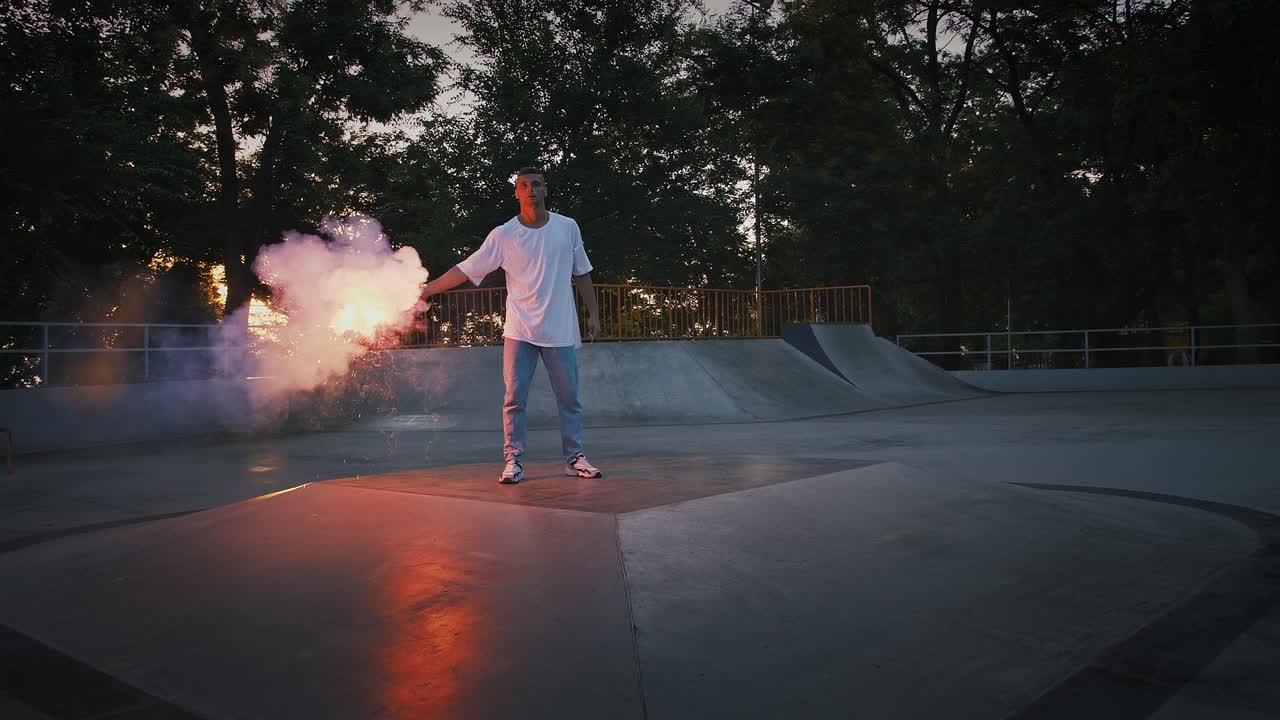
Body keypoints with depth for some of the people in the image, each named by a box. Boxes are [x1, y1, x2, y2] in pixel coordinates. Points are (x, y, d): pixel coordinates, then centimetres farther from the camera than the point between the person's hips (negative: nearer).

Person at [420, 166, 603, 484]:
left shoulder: (568, 227, 4)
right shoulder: (503, 235, -2)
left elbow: (582, 274, 12)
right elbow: (465, 270, -4)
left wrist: (593, 314, 8)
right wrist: (424, 290, -11)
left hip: (561, 331, 1)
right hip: (519, 332, -1)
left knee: (569, 398, 6)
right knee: (514, 398, -1)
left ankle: (574, 458, 16)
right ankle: (513, 461, 7)